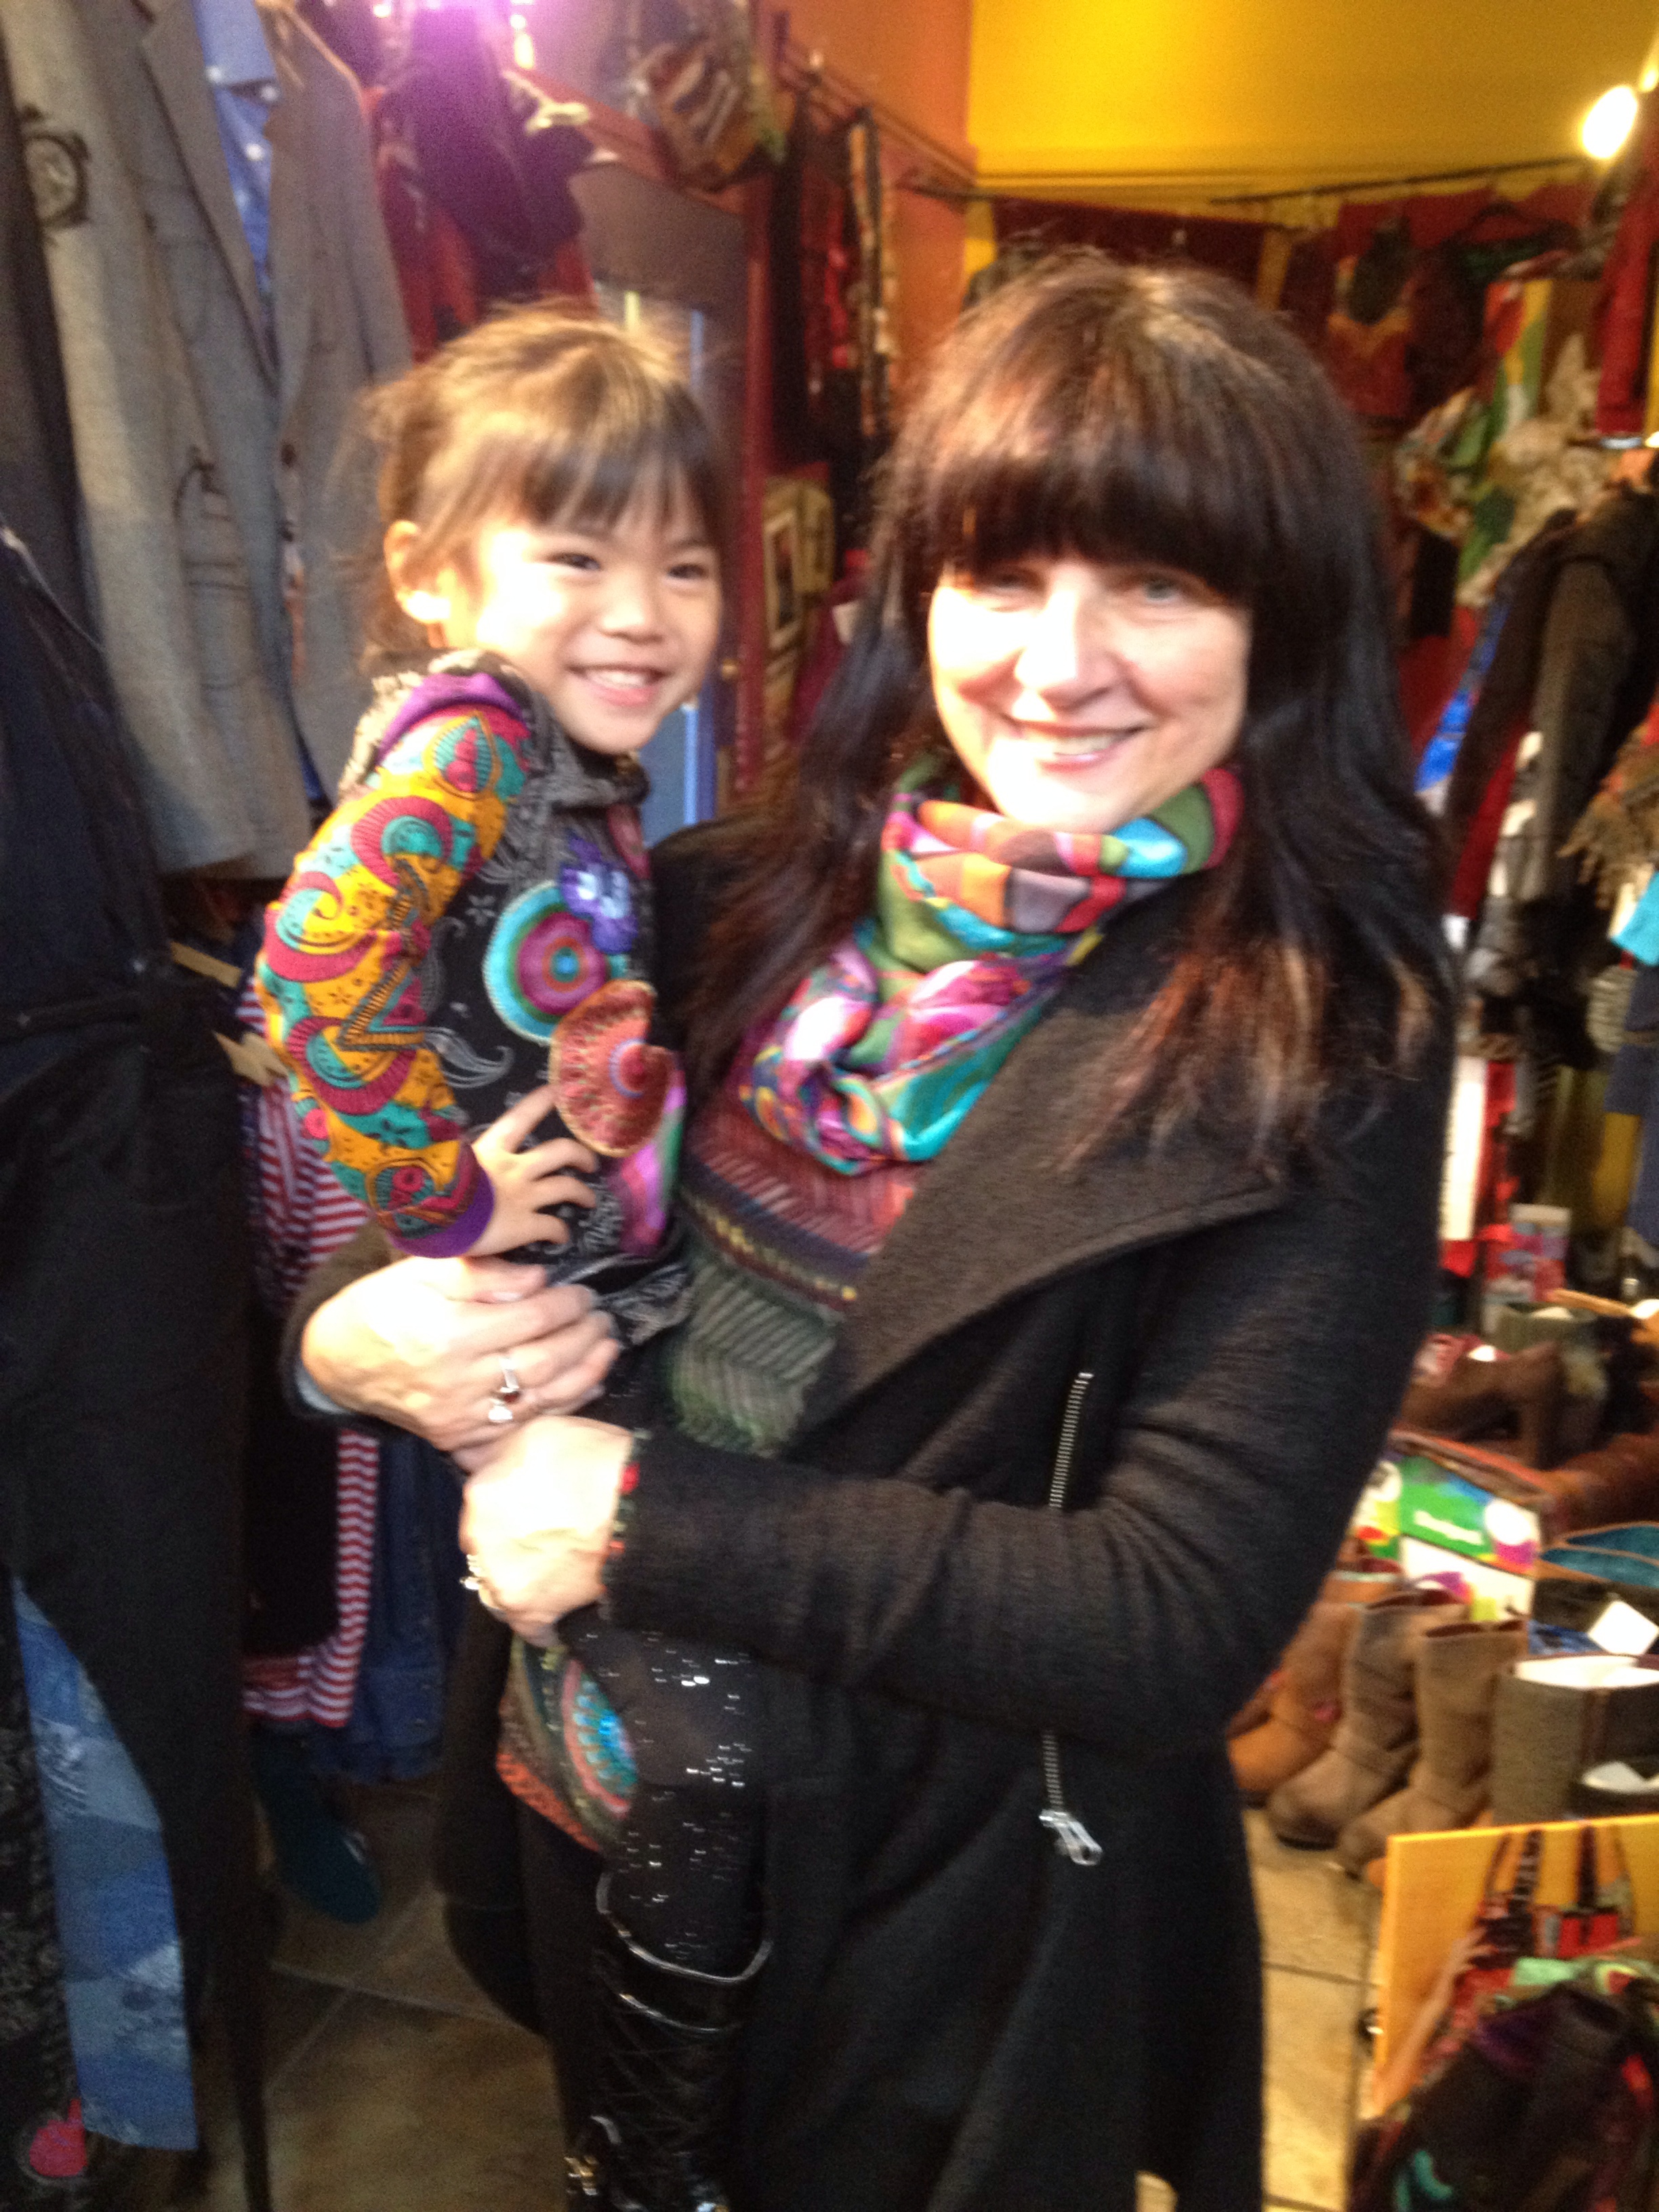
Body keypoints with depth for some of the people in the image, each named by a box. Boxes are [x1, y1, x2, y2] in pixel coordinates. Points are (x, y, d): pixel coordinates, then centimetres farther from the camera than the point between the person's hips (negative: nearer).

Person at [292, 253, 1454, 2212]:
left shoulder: (1321, 1052, -20)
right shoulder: (752, 898, -7)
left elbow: (1180, 1627, -24)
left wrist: (652, 1516, -24)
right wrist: (349, 1335, -20)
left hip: (940, 1904, -4)